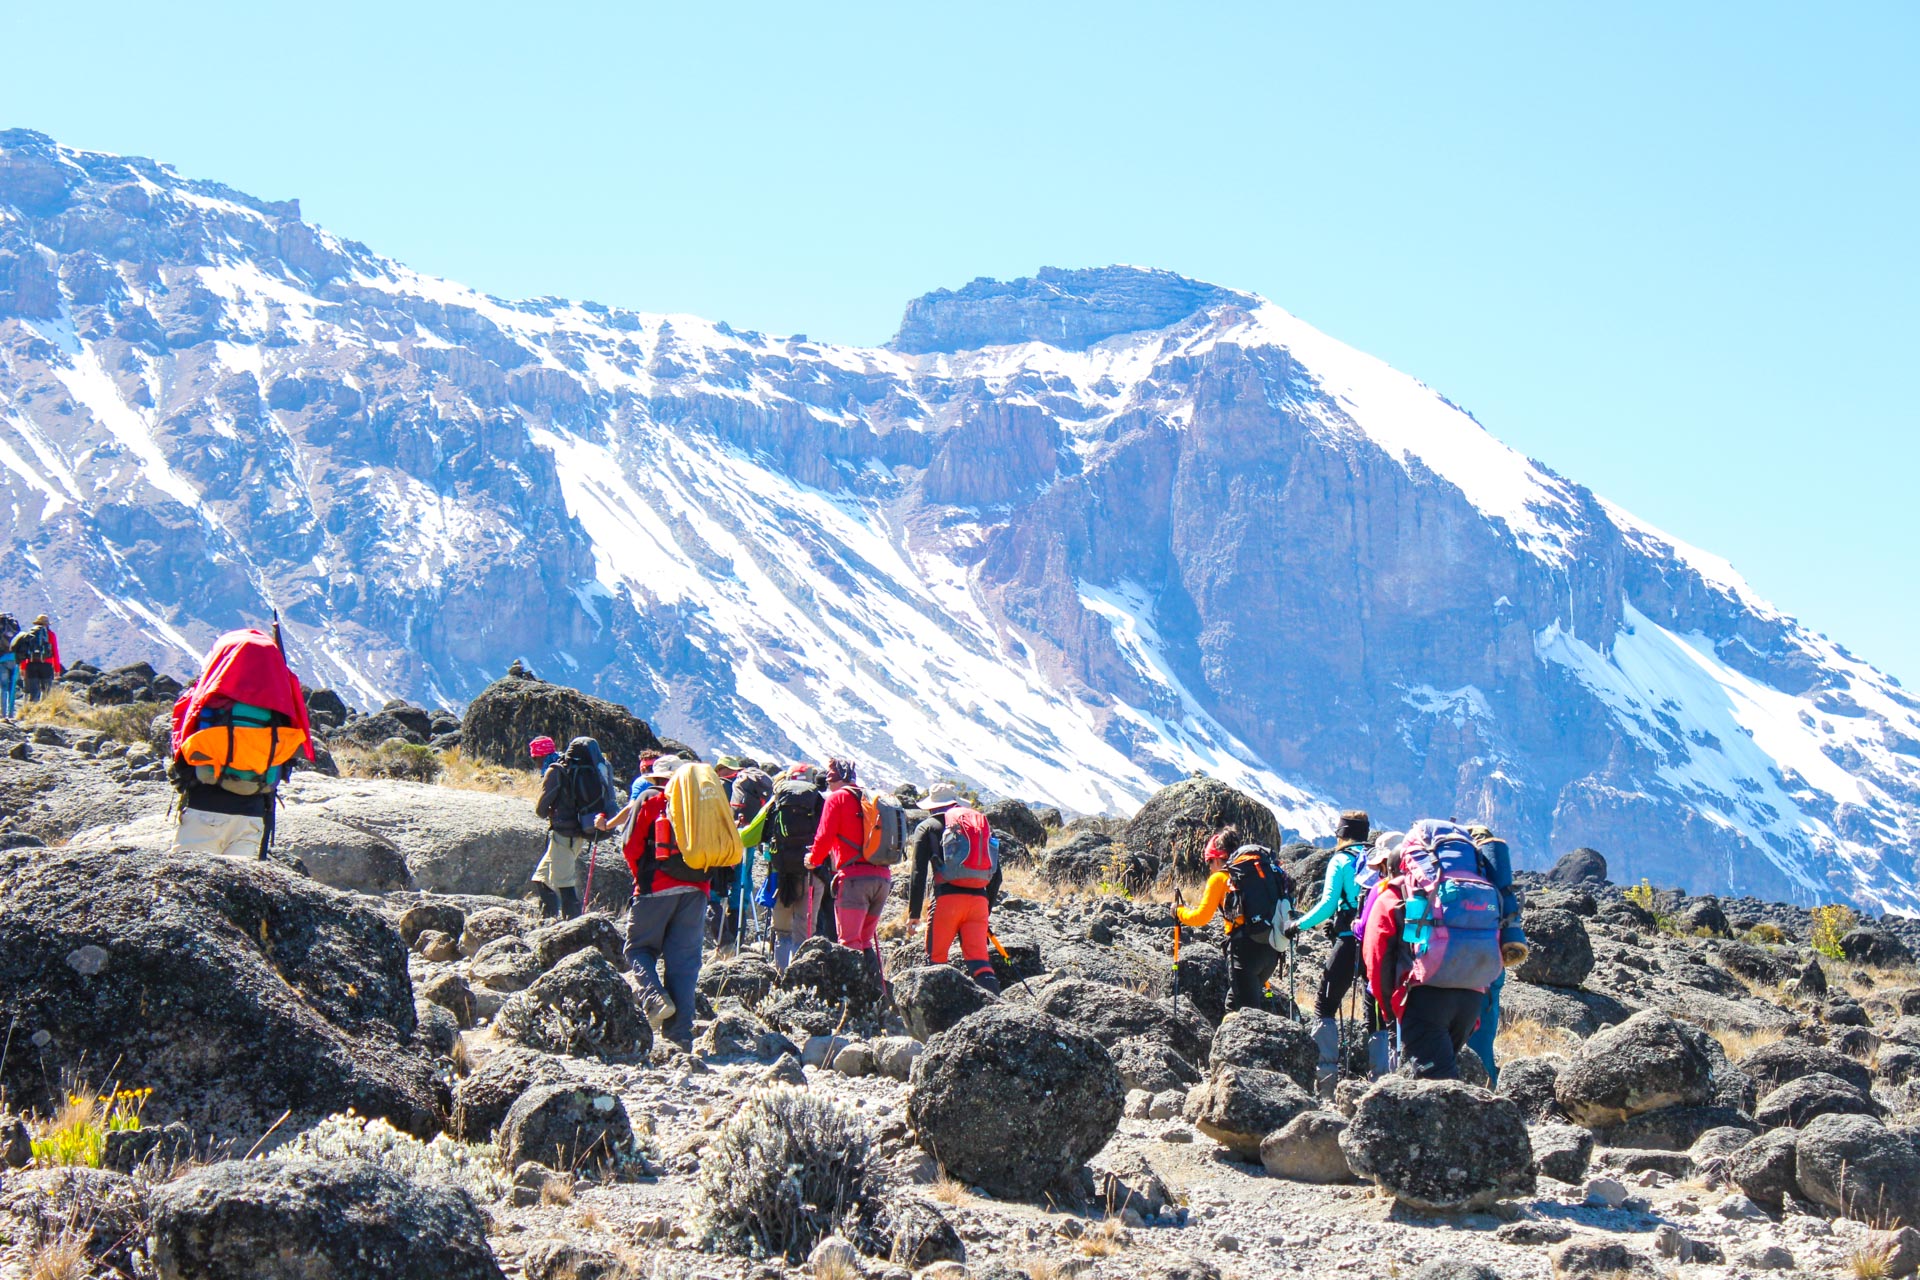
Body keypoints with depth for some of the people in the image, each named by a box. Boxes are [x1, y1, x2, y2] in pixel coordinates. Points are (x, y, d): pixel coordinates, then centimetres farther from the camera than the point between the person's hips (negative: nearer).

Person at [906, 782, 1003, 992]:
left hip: (948, 898, -3)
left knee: (935, 959, 7)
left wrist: (914, 913, 3)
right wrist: (987, 909, 26)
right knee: (978, 958, 0)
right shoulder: (983, 824, 23)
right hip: (979, 899, 3)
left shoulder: (928, 827, 11)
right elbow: (996, 875, 19)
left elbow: (918, 873, 2)